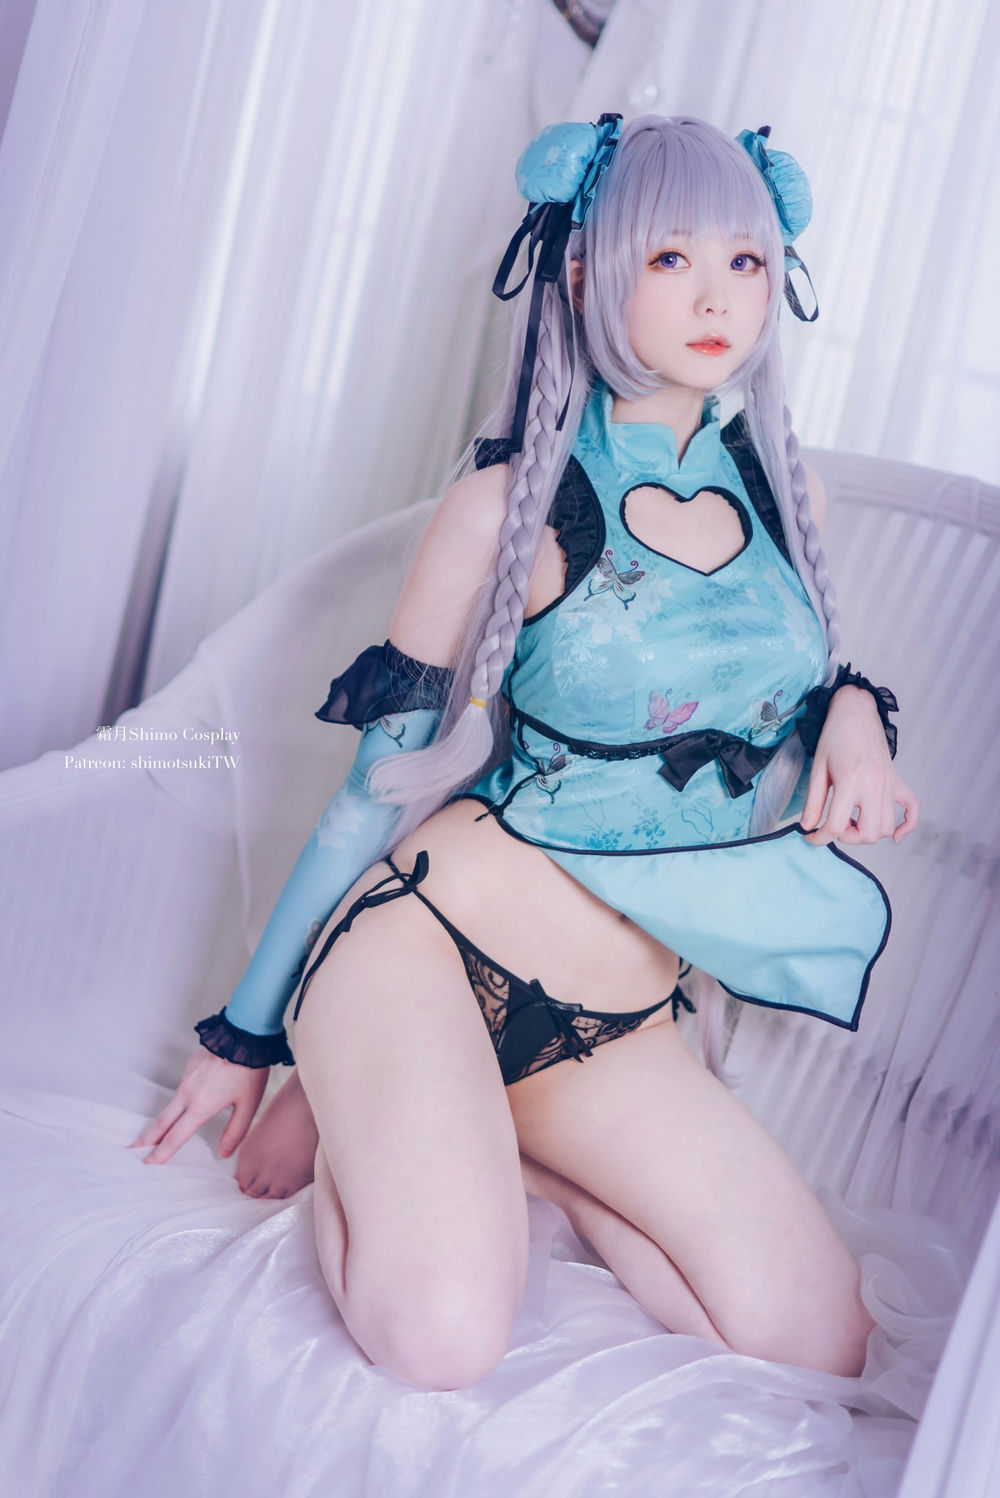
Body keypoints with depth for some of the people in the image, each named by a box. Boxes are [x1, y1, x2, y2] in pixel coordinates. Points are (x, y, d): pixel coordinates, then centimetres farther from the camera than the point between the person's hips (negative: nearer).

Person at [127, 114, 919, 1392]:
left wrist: (853, 704, -5)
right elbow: (384, 783, -2)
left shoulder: (788, 493, 5)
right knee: (442, 1337, -28)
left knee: (821, 1349, -5)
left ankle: (488, 1153, 10)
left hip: (618, 1030, 5)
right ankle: (355, 1118, 5)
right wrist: (246, 1035, 4)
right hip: (427, 947, -5)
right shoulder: (512, 507, -9)